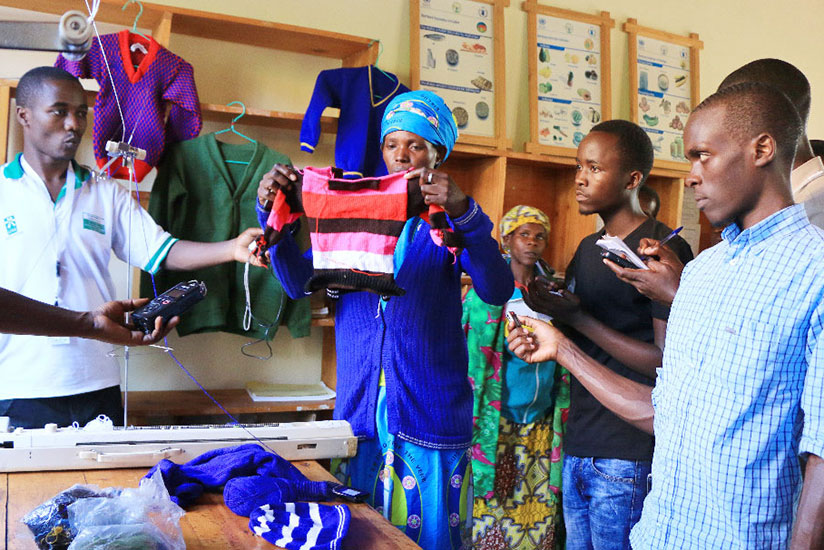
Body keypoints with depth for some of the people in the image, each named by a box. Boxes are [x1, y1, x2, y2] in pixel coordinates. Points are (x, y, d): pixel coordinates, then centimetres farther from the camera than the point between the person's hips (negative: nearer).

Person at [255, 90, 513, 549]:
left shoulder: (451, 220, 1)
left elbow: (497, 291, -16)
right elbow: (299, 281, 5)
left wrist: (463, 211, -29)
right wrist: (274, 212, -10)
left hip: (430, 415, -3)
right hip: (358, 412, 3)